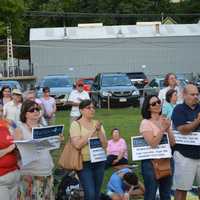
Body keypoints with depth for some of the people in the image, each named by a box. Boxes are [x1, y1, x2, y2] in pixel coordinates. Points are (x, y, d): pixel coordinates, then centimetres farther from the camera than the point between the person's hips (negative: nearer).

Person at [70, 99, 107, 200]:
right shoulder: (76, 124, -4)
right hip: (84, 163, -5)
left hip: (99, 162, 5)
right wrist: (92, 131, -16)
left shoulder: (97, 123, 8)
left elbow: (105, 145, 2)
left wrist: (99, 131, -11)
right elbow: (77, 144, -18)